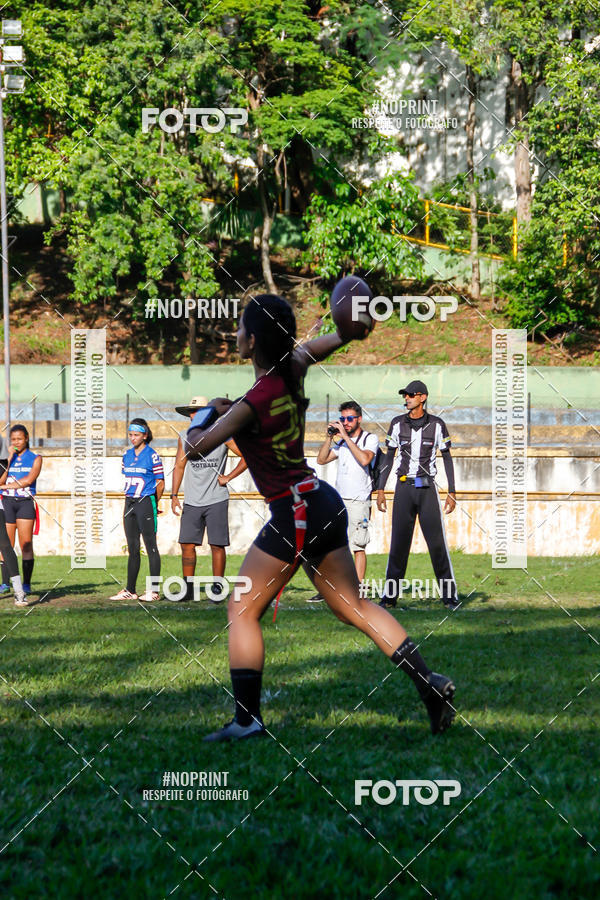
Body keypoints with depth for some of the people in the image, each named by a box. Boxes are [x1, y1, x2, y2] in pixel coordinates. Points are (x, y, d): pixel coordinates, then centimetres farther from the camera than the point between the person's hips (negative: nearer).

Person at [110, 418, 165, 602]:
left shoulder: (152, 456, -8)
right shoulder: (127, 455, 11)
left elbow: (160, 484, -5)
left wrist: (152, 504, 4)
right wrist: (131, 499, 14)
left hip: (146, 503, -6)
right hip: (130, 503, 7)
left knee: (150, 546, -5)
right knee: (133, 549, 9)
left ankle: (153, 591, -4)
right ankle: (130, 590, 13)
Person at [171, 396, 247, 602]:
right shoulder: (185, 437, 7)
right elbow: (179, 466, 13)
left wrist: (229, 477, -3)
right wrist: (174, 495, 6)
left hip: (216, 500, -3)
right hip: (191, 502, 3)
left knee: (217, 545, -2)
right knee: (187, 545, -1)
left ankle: (217, 588, 5)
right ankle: (188, 589, 7)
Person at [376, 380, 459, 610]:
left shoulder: (436, 425, 1)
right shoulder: (397, 424, 6)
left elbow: (447, 458, 5)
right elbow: (388, 457, 11)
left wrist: (452, 492, 0)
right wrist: (380, 490, 6)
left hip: (427, 488, -2)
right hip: (403, 487, 2)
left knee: (437, 543, -5)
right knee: (398, 542, 1)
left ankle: (449, 595, -1)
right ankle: (390, 595, 6)